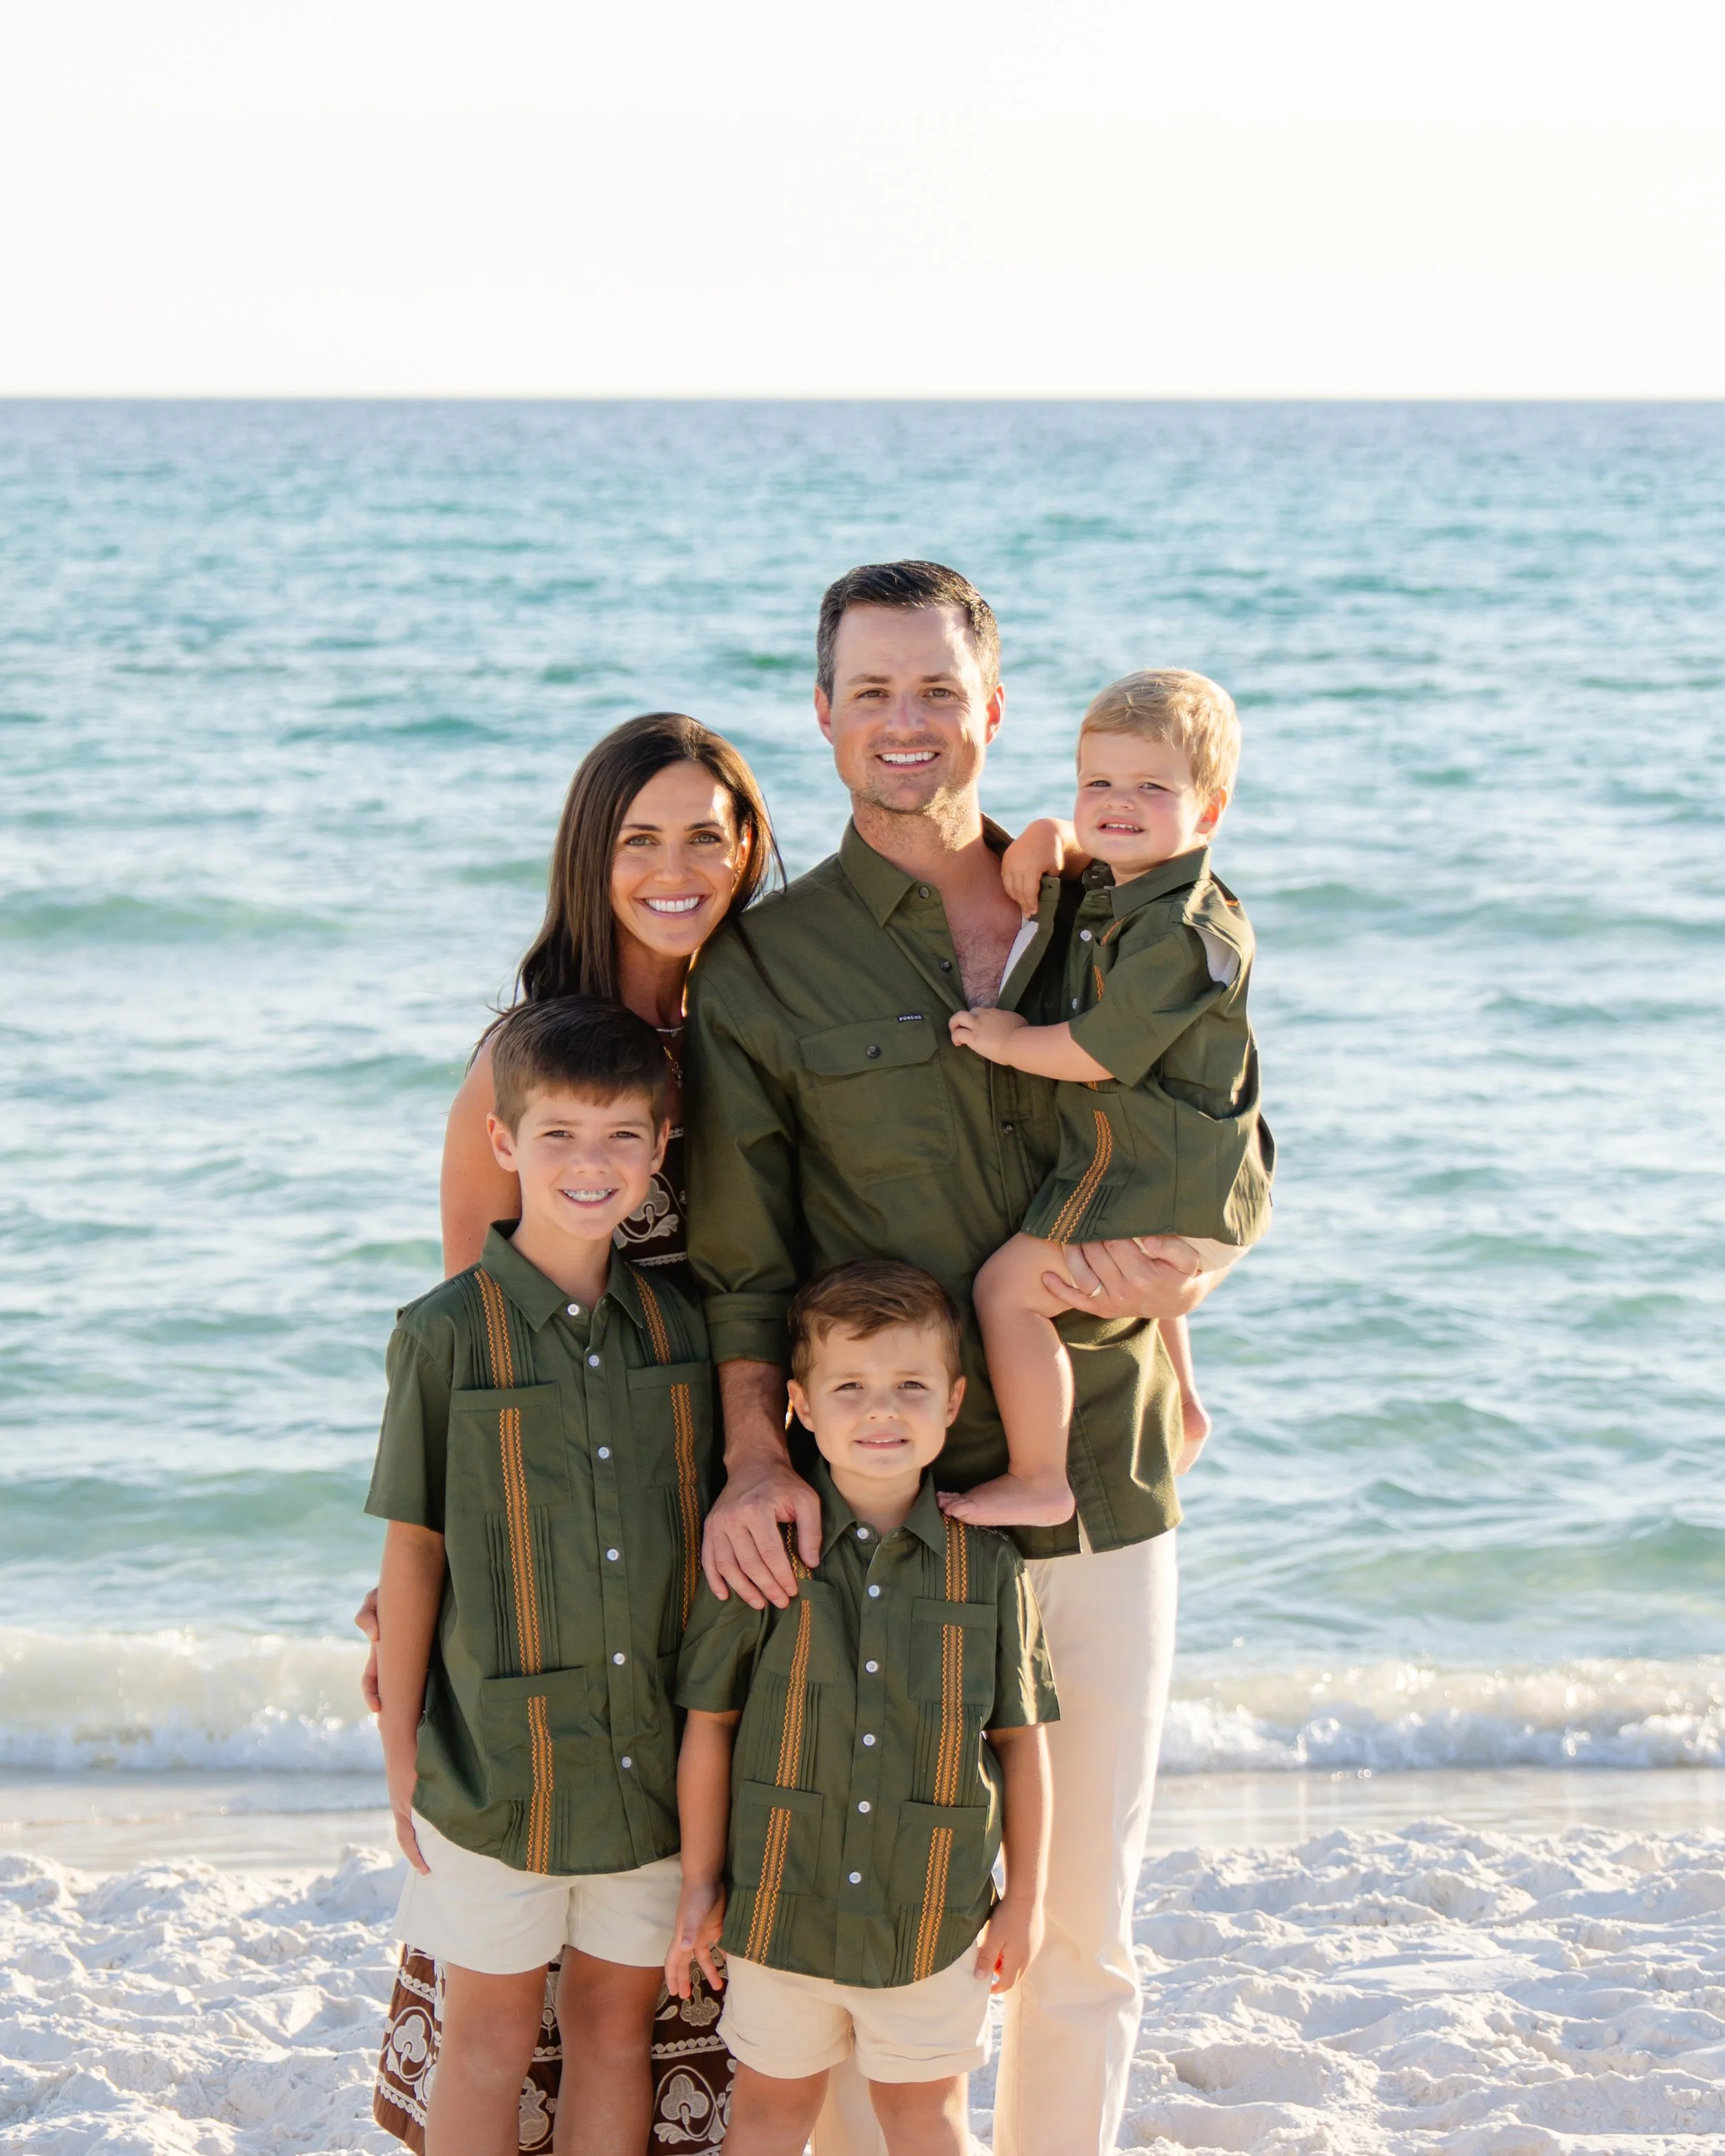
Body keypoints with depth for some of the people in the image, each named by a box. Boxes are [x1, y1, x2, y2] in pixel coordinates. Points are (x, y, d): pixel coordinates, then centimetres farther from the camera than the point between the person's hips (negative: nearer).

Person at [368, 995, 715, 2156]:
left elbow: (709, 1536, 9)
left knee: (618, 2027, 12)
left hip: (656, 1755, 3)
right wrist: (401, 1756, -2)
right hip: (500, 1755, -3)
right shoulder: (449, 1333, -8)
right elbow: (414, 1551, -4)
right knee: (492, 2040, 7)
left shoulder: (680, 1323, 2)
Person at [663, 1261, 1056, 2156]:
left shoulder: (988, 1562, -7)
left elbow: (1020, 1738, 1)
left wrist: (1026, 1895, 4)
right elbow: (708, 1725, -3)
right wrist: (700, 1882, 0)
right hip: (781, 1905, 0)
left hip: (934, 1915, 1)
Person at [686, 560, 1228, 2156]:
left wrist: (1176, 1275, -9)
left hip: (1099, 1495, 2)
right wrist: (755, 1456, -17)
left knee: (1082, 1933, 11)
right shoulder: (764, 969, 0)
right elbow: (736, 1257, -3)